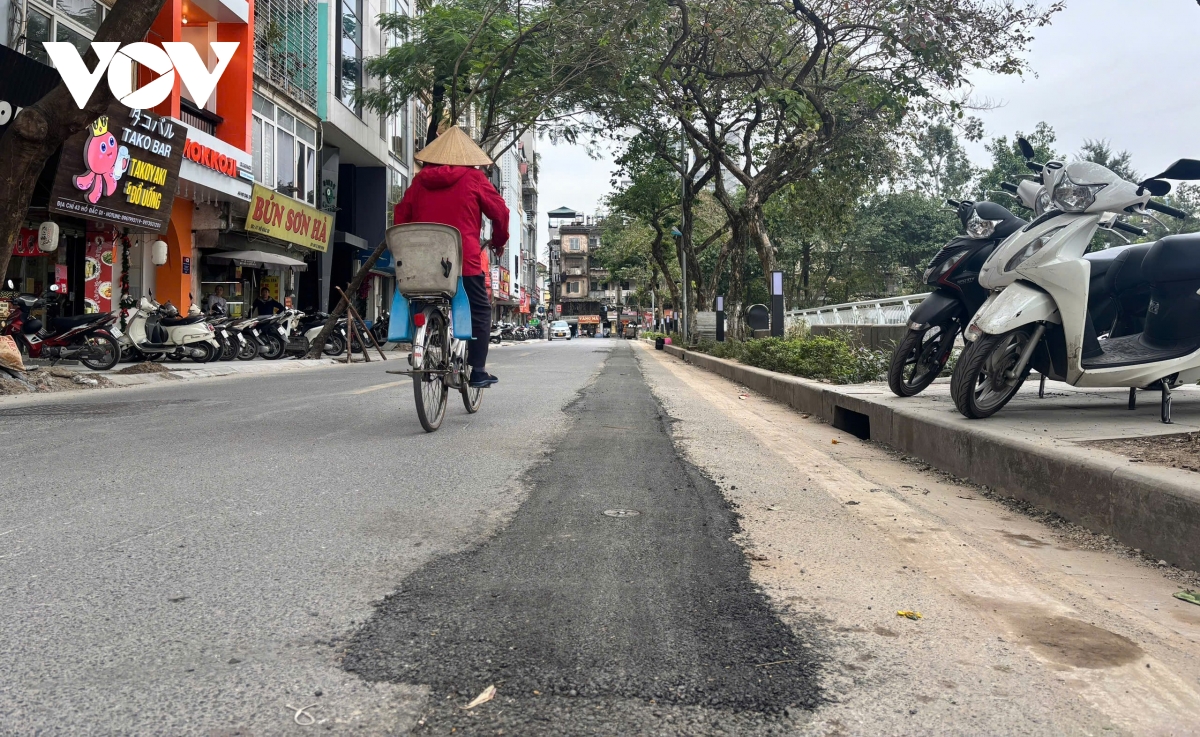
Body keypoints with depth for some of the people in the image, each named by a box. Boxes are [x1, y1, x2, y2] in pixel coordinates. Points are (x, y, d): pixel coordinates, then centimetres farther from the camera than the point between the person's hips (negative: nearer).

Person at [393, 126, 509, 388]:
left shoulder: (420, 180, 12)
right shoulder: (473, 178, 1)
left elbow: (401, 215, 13)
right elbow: (500, 211, 2)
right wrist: (499, 242, 17)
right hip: (464, 259, -4)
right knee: (479, 312, 5)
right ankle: (478, 371, -1)